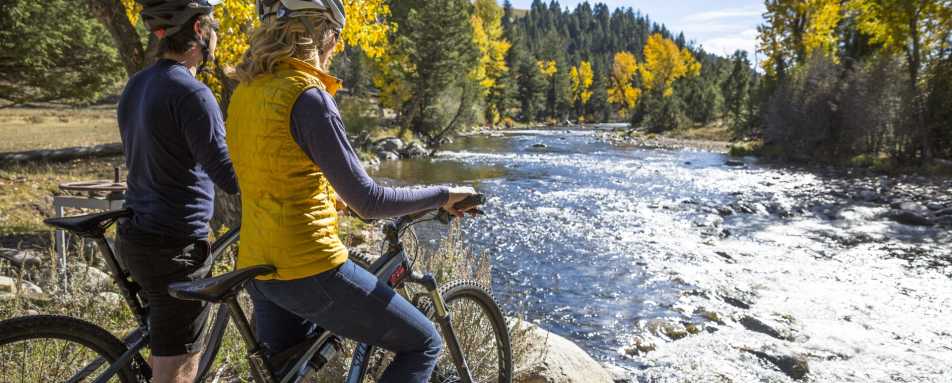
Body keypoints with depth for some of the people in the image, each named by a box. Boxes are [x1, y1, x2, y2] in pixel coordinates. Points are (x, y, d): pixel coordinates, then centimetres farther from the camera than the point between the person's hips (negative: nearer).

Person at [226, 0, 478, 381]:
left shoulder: (244, 93, 7)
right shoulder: (307, 96, -18)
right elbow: (368, 202, -19)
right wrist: (444, 195, -6)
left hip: (258, 268, 9)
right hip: (309, 271, -9)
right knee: (423, 344, 8)